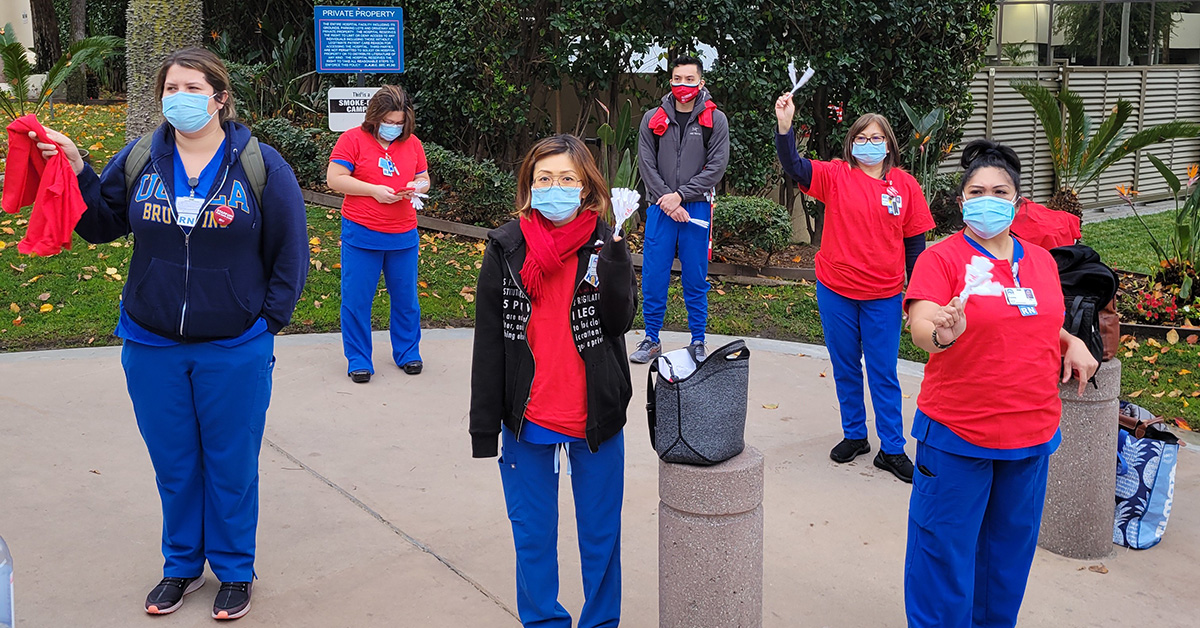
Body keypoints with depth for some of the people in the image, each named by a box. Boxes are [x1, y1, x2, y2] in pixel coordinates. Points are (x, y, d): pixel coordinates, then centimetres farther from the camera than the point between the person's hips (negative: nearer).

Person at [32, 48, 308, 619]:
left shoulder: (260, 165, -7)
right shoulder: (139, 161, 1)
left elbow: (289, 253, -3)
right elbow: (100, 225, 8)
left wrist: (266, 321, -6)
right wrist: (76, 172, -7)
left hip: (235, 351, -3)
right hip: (152, 347, 3)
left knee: (231, 464, 10)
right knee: (173, 464, 16)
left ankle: (235, 570, 29)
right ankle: (182, 565, 36)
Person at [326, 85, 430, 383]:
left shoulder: (412, 144, 9)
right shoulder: (353, 139, -4)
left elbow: (424, 179, 20)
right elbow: (334, 179, -9)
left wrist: (416, 187, -4)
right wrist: (374, 190, -16)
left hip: (403, 236, 3)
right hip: (361, 235, -3)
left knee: (406, 297, 11)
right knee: (357, 299, 2)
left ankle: (407, 352, 27)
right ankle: (358, 360, 14)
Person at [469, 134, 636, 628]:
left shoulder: (605, 244, -2)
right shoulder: (506, 248, -2)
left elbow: (619, 320, -13)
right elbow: (488, 342, -2)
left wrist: (614, 253, -24)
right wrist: (484, 428, -3)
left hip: (596, 418, 0)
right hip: (528, 418, 0)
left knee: (601, 533, 13)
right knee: (533, 535, 13)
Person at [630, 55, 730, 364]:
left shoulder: (715, 120, 3)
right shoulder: (653, 118, 8)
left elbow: (717, 166, -4)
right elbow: (646, 164, 2)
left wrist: (680, 195, -12)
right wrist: (666, 201, -9)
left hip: (696, 208, -1)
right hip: (660, 209, 1)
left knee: (696, 280, 4)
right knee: (653, 277, 2)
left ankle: (698, 343, 14)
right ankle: (651, 340, 15)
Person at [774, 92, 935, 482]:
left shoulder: (905, 185, 0)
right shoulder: (836, 176, -2)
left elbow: (915, 243, 4)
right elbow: (794, 167, -17)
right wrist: (785, 124, -32)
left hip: (884, 295, 0)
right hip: (836, 290, 1)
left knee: (884, 373, 5)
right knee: (845, 368, 13)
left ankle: (892, 449, 14)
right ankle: (854, 435, 30)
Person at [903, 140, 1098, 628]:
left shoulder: (1042, 260, 9)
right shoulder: (940, 258, -9)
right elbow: (920, 330, -24)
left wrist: (1071, 342, 6)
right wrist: (942, 333, -46)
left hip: (1032, 433, 6)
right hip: (957, 435, -6)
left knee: (1010, 548, 18)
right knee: (946, 551, 2)